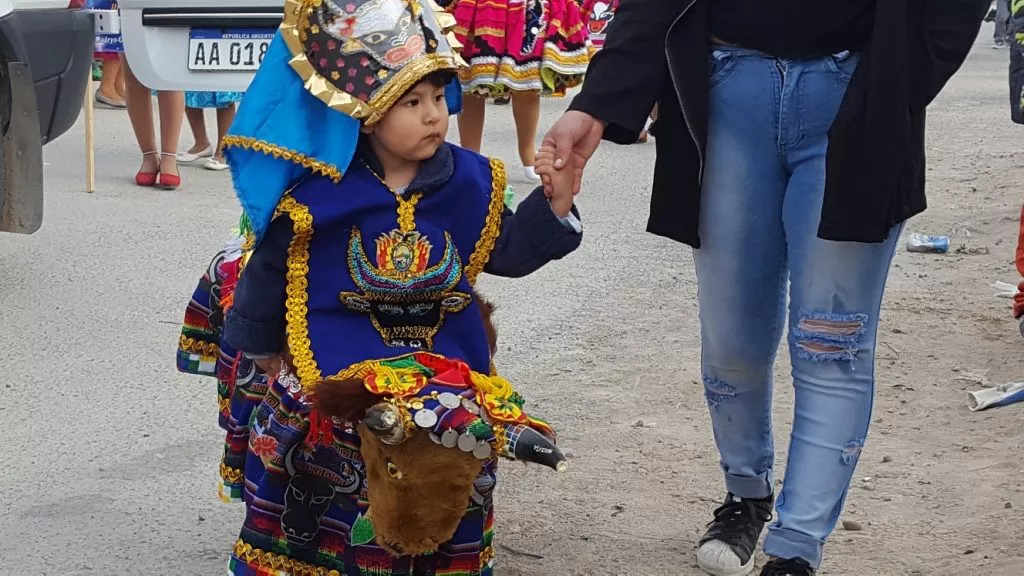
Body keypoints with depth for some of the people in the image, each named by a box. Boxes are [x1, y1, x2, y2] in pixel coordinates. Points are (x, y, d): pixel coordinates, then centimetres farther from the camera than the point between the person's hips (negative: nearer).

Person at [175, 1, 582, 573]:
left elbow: (510, 251, 3)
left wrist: (557, 197, -11)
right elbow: (268, 270, -3)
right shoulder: (316, 196, -14)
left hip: (445, 364, 3)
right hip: (336, 370, -2)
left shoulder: (469, 182, -4)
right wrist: (260, 352, 6)